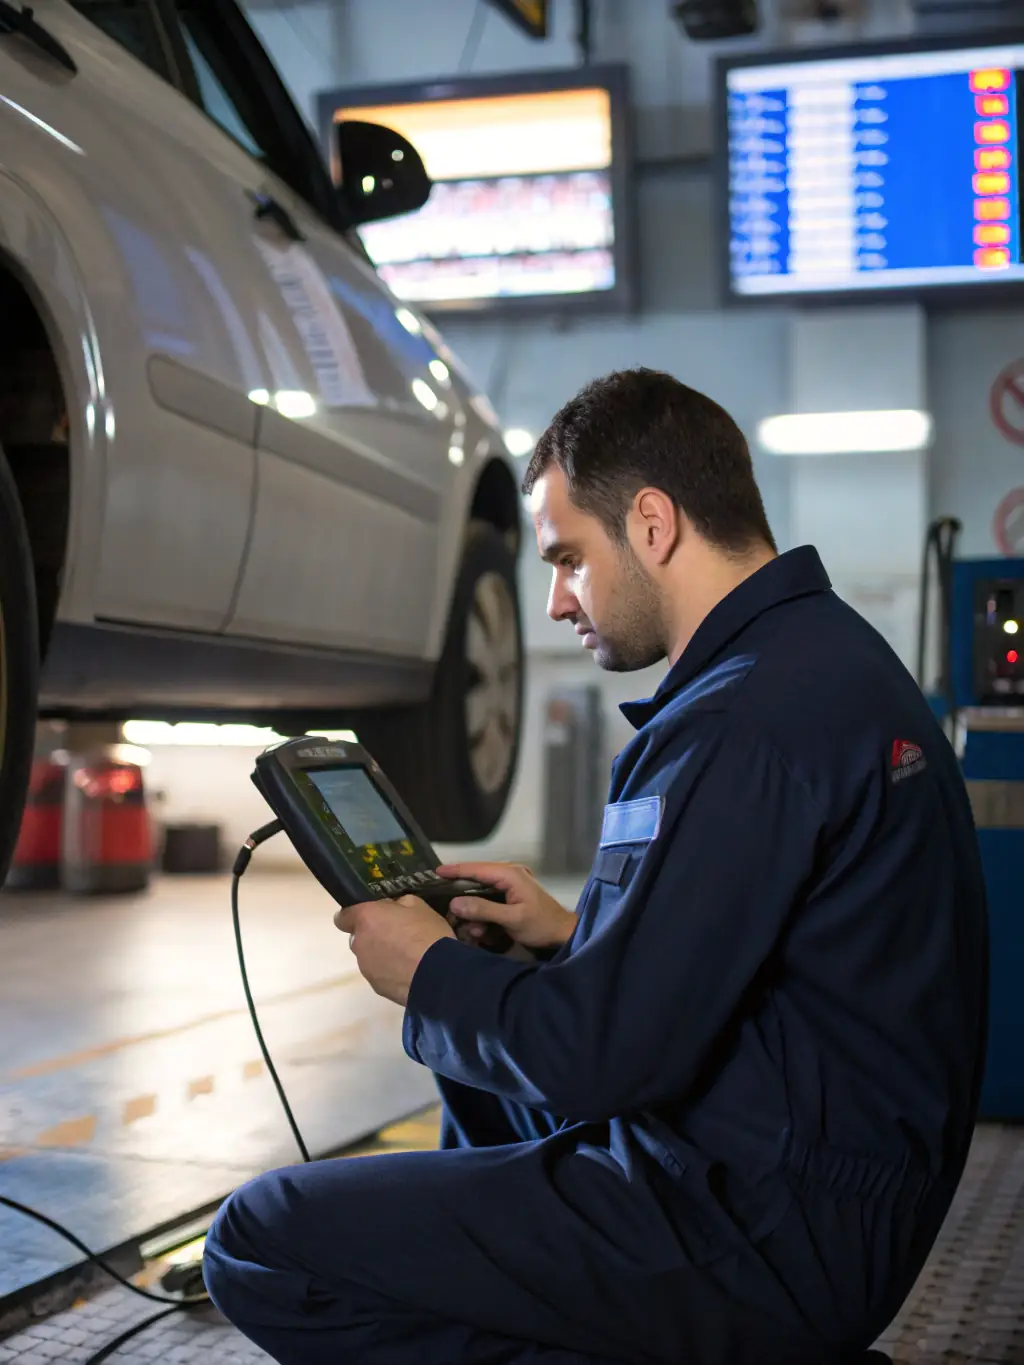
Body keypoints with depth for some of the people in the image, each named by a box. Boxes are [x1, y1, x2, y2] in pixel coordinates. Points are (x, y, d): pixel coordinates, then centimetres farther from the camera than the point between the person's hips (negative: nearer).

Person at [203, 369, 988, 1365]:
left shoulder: (746, 721, -24)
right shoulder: (830, 655, 10)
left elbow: (608, 1049, -25)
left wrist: (430, 975, -7)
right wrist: (573, 935, 12)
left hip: (773, 1243, -11)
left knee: (260, 1245, -12)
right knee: (484, 1072, 33)